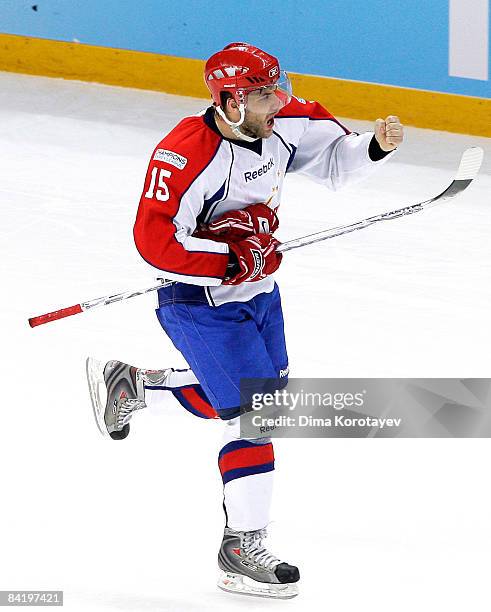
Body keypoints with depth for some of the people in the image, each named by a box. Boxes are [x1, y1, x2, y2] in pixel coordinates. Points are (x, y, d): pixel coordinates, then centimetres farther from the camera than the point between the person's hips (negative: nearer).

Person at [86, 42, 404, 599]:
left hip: (257, 291, 9)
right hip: (203, 303, -9)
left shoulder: (280, 125, -7)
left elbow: (335, 159, 8)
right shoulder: (188, 154, -29)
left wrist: (375, 145, -12)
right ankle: (242, 549, -1)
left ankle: (128, 384, 39)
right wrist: (231, 259, -28)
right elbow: (154, 241, -31)